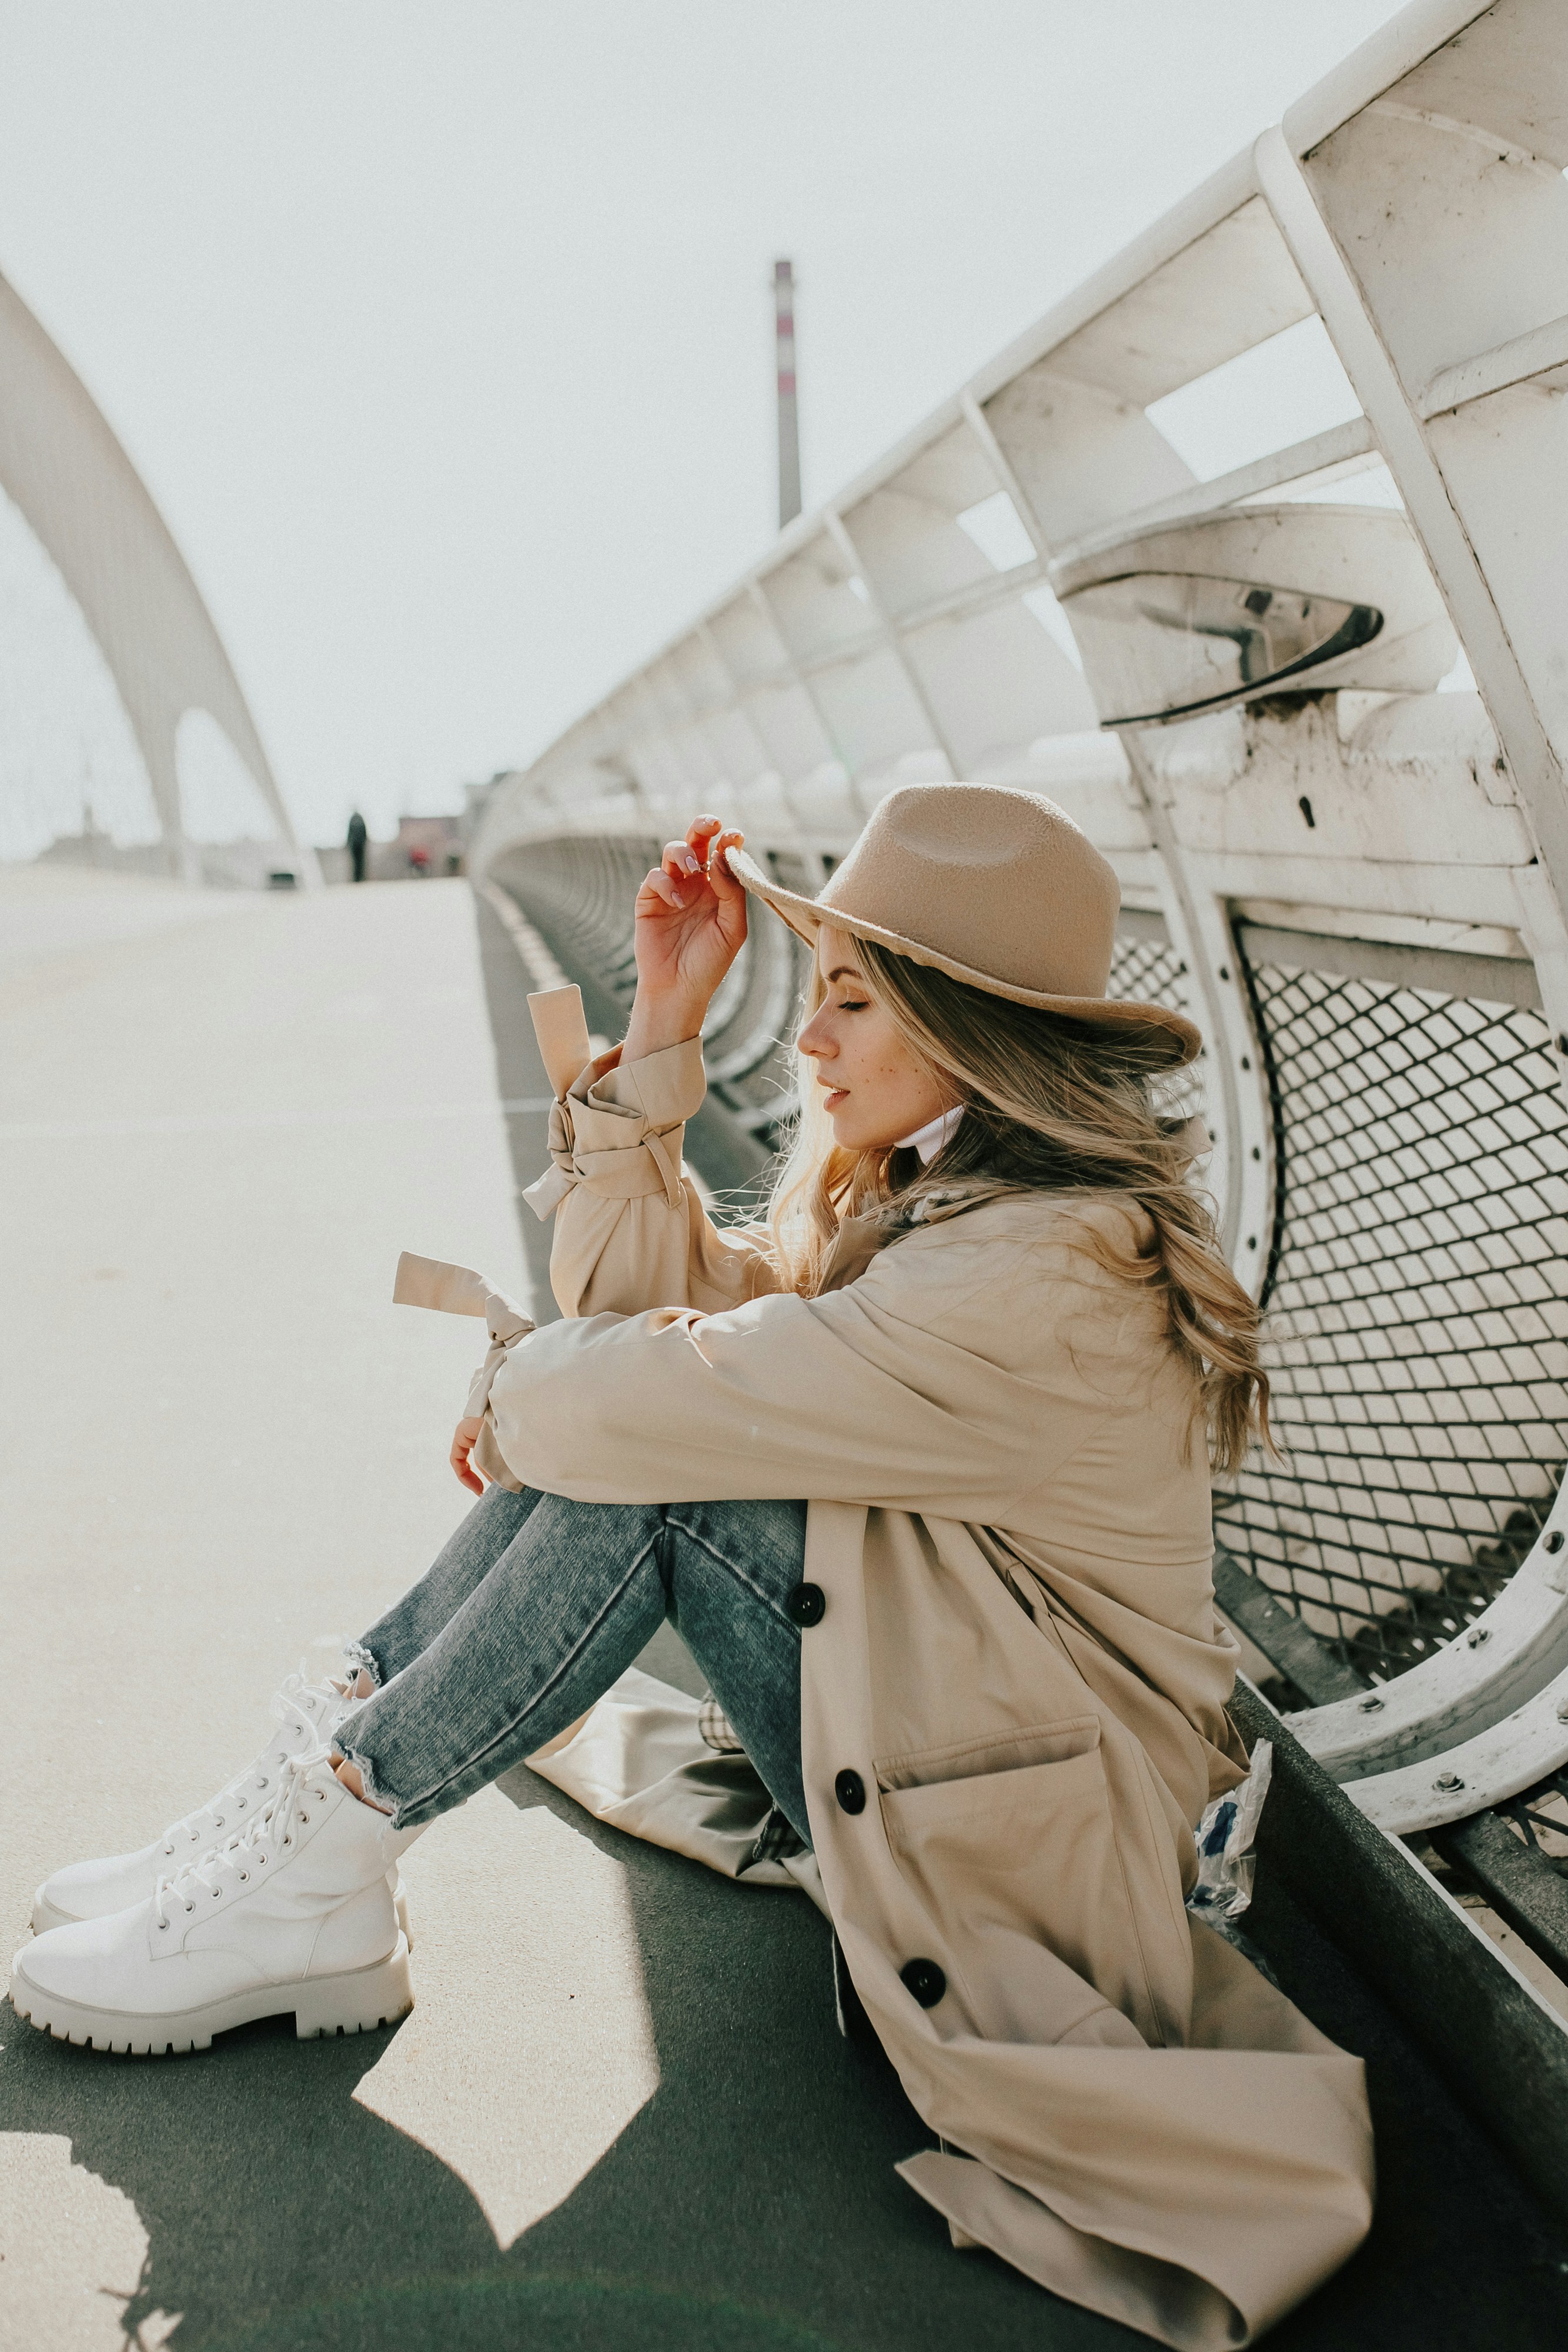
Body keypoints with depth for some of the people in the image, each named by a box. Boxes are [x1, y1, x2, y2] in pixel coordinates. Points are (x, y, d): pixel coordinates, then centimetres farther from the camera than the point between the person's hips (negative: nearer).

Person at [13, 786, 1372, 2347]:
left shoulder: (1050, 1276, -28)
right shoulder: (921, 1179, 3)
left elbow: (644, 1399, -30)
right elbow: (638, 1294, 3)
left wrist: (512, 1386, -8)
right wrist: (662, 1021, -4)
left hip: (1044, 1805, -9)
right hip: (922, 1694, 9)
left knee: (653, 1467, -24)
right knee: (619, 1441, -7)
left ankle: (323, 1859, -12)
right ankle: (331, 1756, -4)